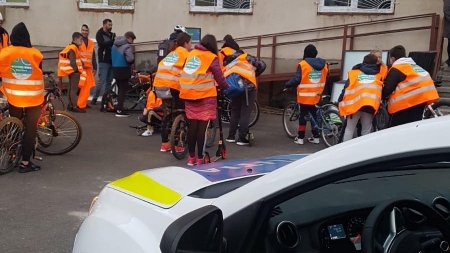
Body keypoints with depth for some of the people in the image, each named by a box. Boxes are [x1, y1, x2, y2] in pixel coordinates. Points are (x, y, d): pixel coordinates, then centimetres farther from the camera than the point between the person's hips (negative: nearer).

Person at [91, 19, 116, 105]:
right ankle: (94, 98, -2)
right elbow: (102, 44, -20)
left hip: (111, 61, 6)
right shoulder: (100, 34, -3)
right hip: (104, 61, -6)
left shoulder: (112, 34, 16)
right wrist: (113, 41, -23)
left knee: (109, 81, 9)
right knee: (102, 80, -10)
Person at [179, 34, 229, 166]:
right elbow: (220, 78, 1)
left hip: (189, 94, 5)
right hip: (205, 95, -5)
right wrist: (227, 87, 18)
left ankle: (191, 157, 19)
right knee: (202, 126, 0)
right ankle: (200, 159, 4)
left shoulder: (191, 54, 13)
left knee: (193, 125, 12)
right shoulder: (212, 58, -3)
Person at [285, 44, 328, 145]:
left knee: (303, 115, 2)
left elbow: (296, 80, -15)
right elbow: (324, 79, 10)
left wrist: (287, 84, 1)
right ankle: (315, 137, 19)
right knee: (314, 115, 15)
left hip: (305, 96, -5)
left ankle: (300, 138, 5)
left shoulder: (303, 64, -13)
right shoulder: (323, 64, 5)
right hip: (316, 96, 5)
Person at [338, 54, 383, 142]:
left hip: (355, 103, 0)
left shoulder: (354, 72, 16)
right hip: (370, 105, 0)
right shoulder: (380, 72, 20)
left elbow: (346, 88, 12)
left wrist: (340, 102, 15)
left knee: (349, 129, 11)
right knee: (366, 131, 10)